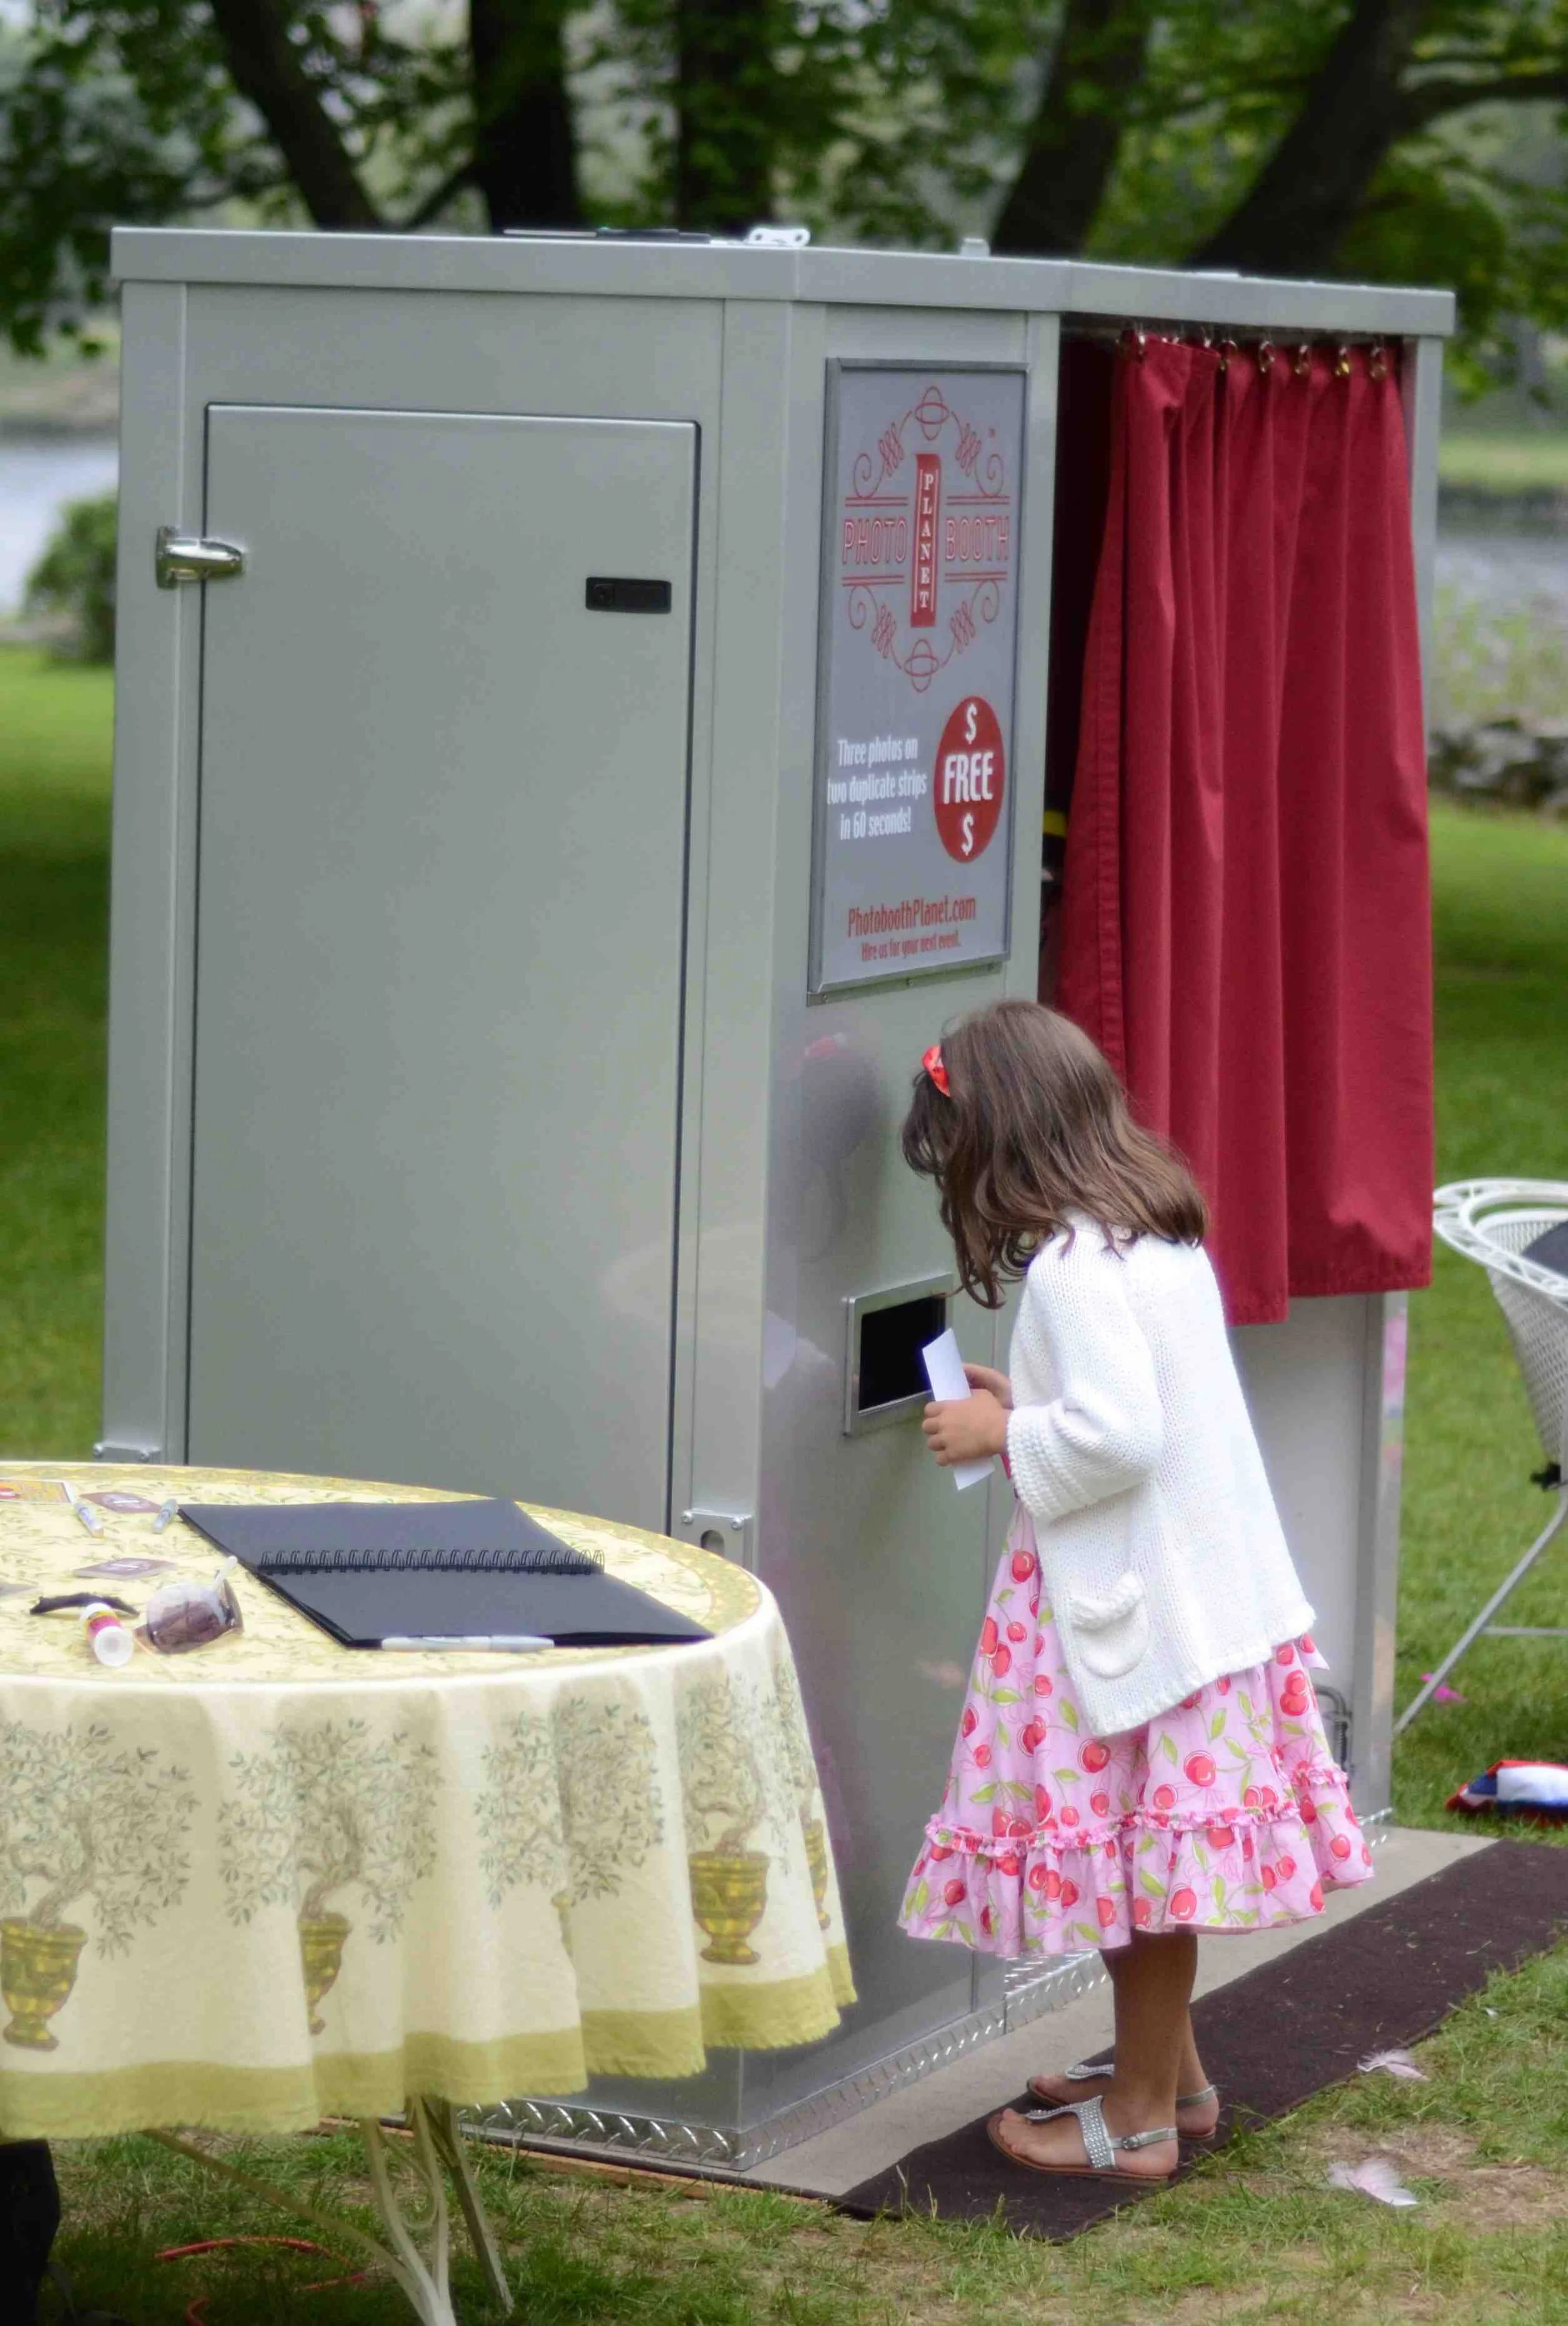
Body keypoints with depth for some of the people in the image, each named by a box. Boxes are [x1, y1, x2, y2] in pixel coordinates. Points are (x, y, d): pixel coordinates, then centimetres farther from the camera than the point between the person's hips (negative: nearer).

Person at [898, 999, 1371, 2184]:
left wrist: (1002, 1435, -12)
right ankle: (1169, 2073, 30)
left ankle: (1140, 2118, 9)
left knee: (1133, 1852, 0)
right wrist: (1026, 1402, 15)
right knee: (1153, 1852, 19)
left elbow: (1116, 1434, -26)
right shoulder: (1162, 1236, 11)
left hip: (1133, 1610, -9)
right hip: (1207, 1587, 9)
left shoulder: (1074, 1266, -19)